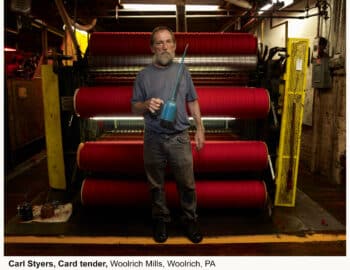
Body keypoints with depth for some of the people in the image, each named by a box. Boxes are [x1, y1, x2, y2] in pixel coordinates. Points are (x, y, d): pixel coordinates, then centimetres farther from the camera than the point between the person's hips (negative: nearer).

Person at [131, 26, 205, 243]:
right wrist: (146, 105, -18)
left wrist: (200, 129, 6)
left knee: (187, 183, 7)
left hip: (180, 137, 0)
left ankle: (190, 220, 27)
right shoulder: (143, 75, 2)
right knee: (156, 185, 13)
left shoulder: (183, 71, 6)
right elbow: (134, 108, 4)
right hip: (153, 139, 0)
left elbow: (193, 102, 10)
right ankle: (161, 220, 32)